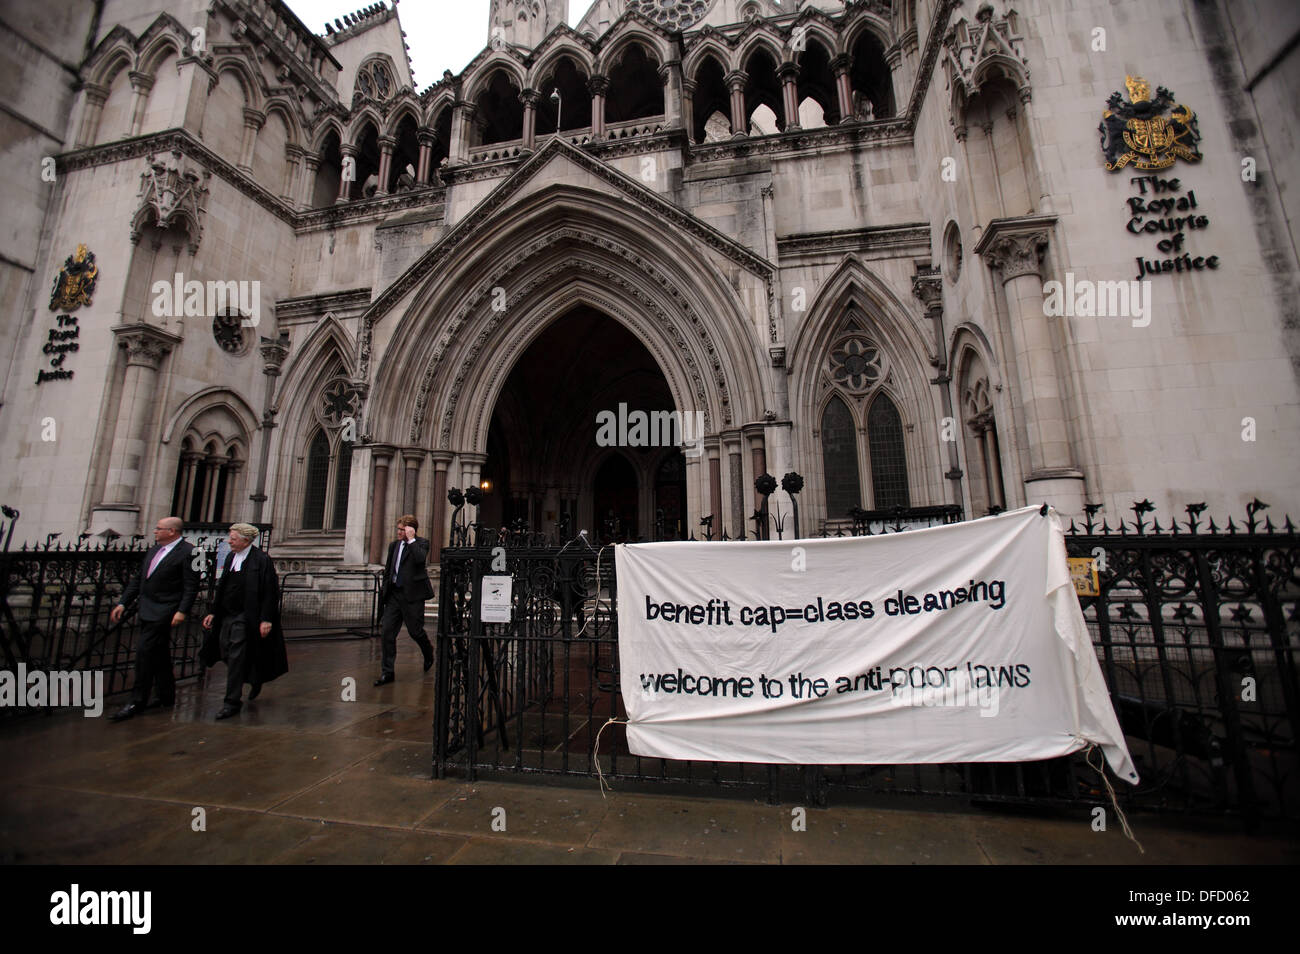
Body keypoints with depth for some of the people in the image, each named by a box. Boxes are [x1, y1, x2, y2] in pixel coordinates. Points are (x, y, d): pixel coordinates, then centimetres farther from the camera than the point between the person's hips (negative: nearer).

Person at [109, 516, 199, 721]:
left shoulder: (188, 552, -13)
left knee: (144, 652, -9)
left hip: (163, 612, -9)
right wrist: (123, 603, 12)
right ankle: (167, 698, 25)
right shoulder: (153, 550, 14)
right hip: (147, 611, 9)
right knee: (159, 655, 14)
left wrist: (182, 611, -21)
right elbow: (138, 579, 19)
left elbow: (191, 586, -16)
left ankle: (137, 703, 2)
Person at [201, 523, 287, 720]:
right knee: (226, 652, 13)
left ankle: (233, 702, 10)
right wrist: (213, 612, 13)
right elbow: (222, 587, 17)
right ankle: (255, 679, 37)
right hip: (227, 615, 8)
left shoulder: (261, 560, -15)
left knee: (236, 658, -3)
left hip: (245, 618, -8)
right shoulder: (230, 557, 8)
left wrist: (266, 619, -18)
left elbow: (271, 592, -15)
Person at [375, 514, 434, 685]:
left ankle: (429, 655, 33)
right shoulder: (394, 545, 13)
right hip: (394, 594, 6)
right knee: (387, 633, 2)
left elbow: (420, 559, -27)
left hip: (412, 595, -6)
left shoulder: (421, 543, -5)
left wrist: (411, 539, -19)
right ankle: (387, 672, 12)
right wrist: (385, 591, 16)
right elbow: (388, 570, 20)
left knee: (415, 631, 3)